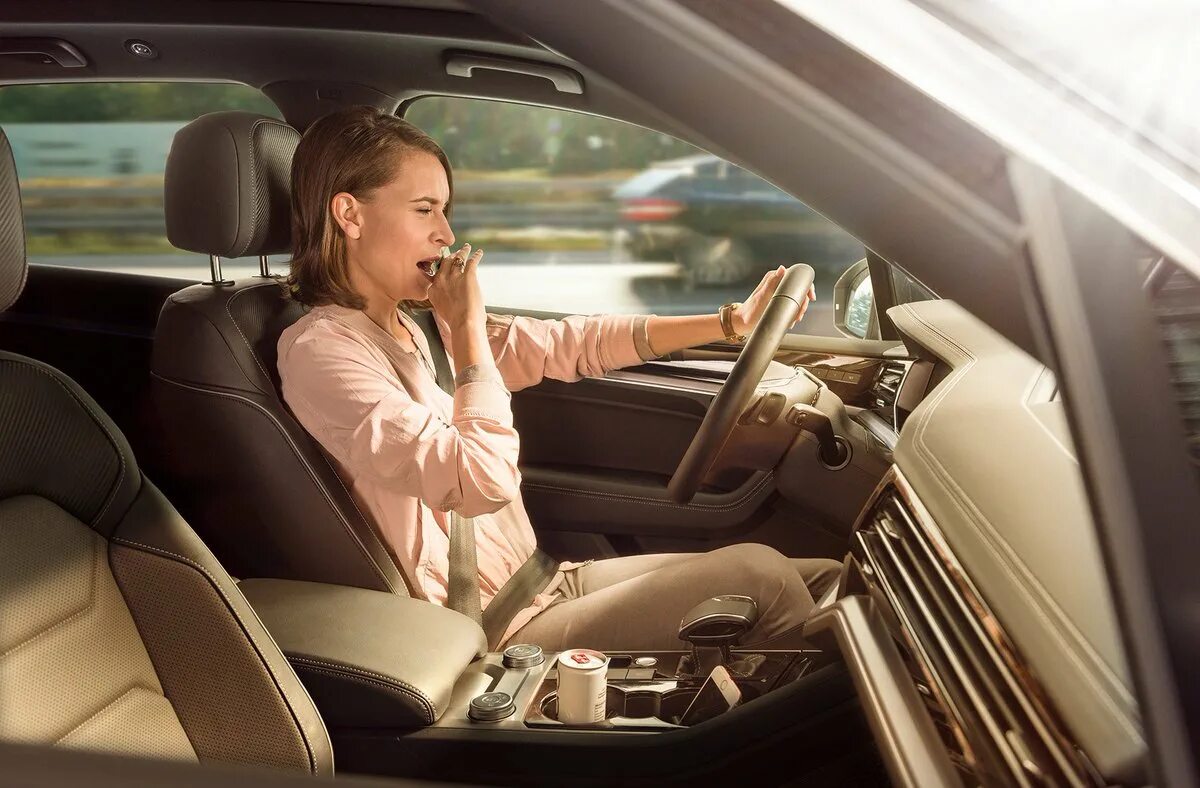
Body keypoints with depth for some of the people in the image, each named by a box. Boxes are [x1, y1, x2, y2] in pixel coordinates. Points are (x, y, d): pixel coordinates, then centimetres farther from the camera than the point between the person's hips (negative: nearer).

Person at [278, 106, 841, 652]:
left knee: (826, 578, 2)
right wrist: (468, 328, -16)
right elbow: (484, 480, -27)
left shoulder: (415, 325, 9)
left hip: (542, 584, 8)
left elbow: (565, 345, 10)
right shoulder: (322, 350, -17)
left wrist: (731, 322, 6)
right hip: (498, 633, -8)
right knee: (755, 574, -13)